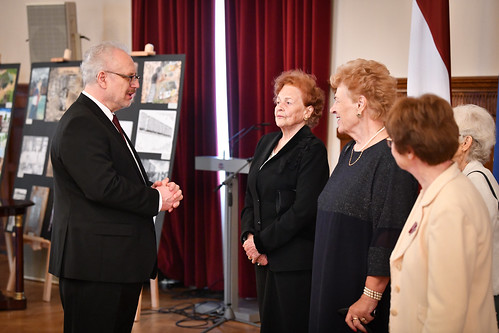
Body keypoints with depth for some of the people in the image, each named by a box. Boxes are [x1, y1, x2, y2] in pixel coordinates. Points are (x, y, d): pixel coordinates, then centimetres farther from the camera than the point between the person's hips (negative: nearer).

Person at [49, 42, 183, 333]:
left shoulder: (104, 121, 20)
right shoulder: (80, 125, -15)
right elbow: (102, 186, -26)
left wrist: (156, 188, 4)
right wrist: (156, 198, -13)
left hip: (120, 262, 11)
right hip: (95, 264, -11)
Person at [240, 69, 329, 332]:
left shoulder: (312, 150, -11)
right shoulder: (266, 143, 13)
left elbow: (303, 210, -17)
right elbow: (251, 196, 15)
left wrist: (261, 242, -13)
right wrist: (249, 237, -1)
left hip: (295, 260, -7)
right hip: (264, 258, 7)